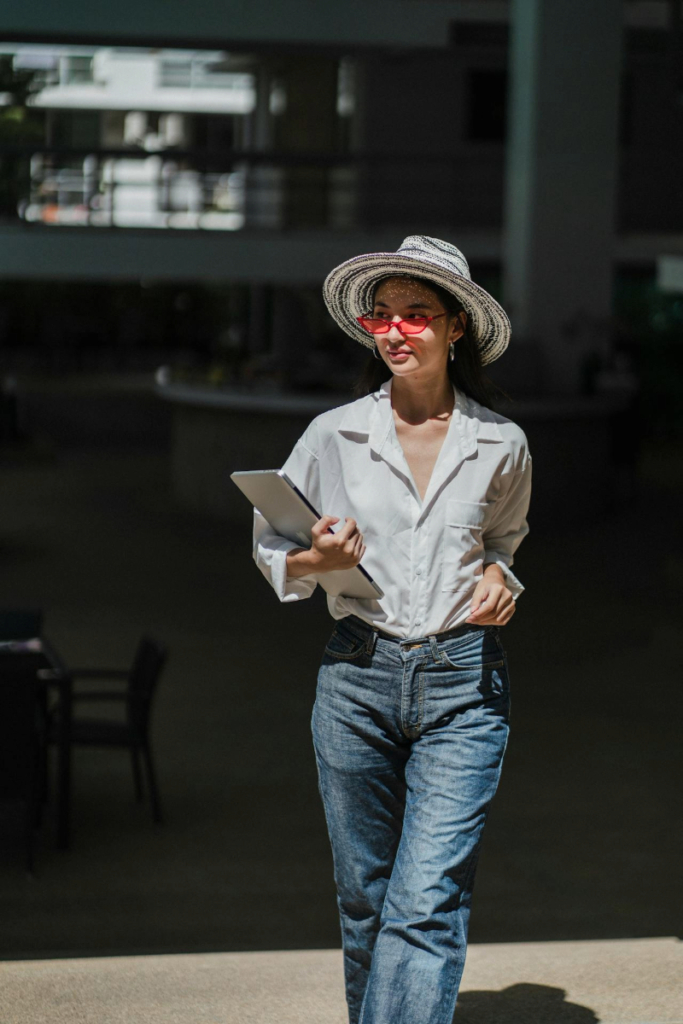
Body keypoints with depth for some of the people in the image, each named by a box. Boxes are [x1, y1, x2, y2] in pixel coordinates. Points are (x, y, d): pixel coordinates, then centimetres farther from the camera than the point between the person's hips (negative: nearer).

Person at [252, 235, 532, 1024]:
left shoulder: (501, 446, 3)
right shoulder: (334, 435, 1)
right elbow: (271, 552, 10)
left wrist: (498, 577, 1)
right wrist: (320, 560, -11)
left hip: (463, 687, -1)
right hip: (358, 676, 1)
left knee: (427, 905, -12)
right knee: (365, 900, 9)